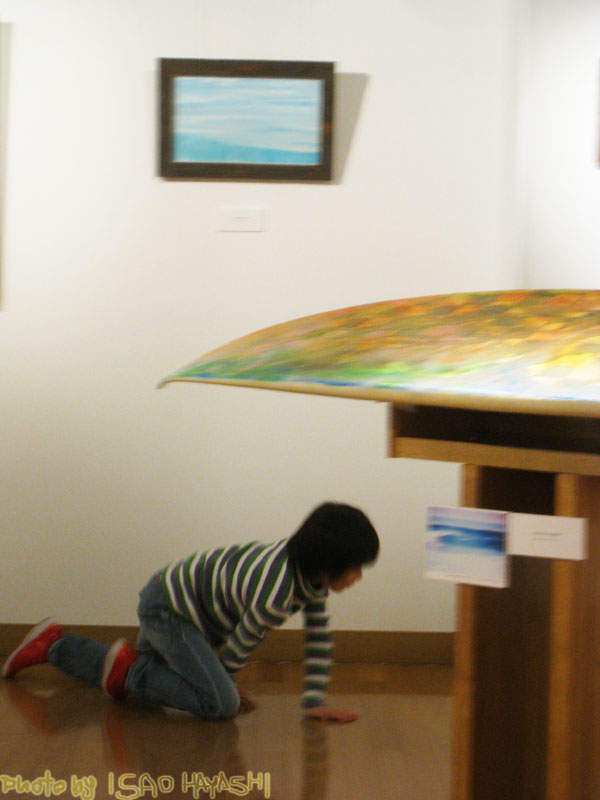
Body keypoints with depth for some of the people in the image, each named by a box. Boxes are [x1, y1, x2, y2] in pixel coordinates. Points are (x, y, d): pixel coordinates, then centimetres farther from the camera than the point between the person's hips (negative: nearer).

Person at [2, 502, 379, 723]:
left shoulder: (311, 571, -8)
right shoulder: (274, 596, -34)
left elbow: (320, 639, 3)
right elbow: (238, 646, -18)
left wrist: (315, 700, 0)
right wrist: (226, 687, 2)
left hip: (174, 602, 10)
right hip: (168, 609, -10)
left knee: (150, 675, 29)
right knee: (220, 703, -23)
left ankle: (54, 645, 37)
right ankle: (129, 669, -7)